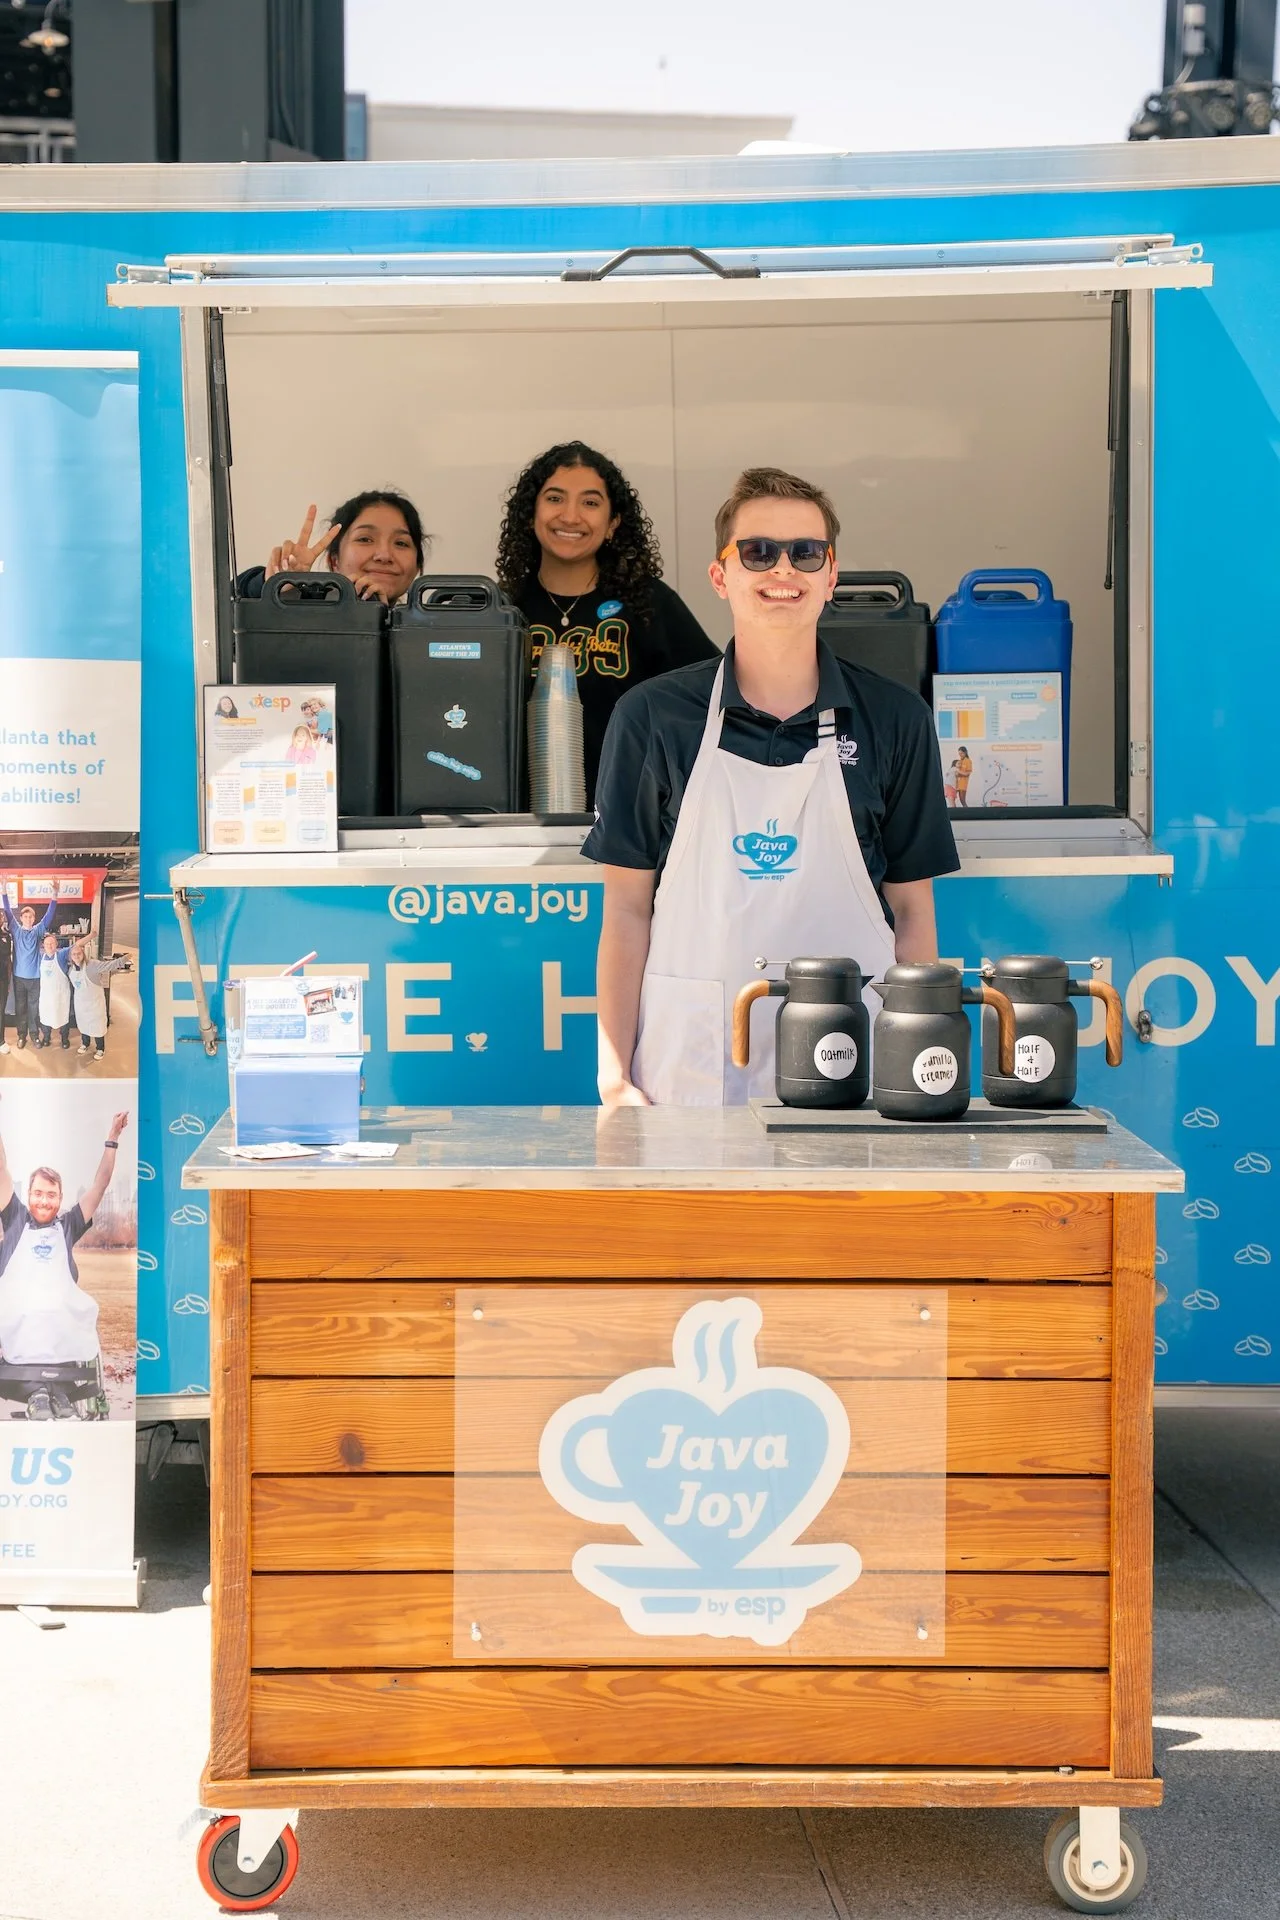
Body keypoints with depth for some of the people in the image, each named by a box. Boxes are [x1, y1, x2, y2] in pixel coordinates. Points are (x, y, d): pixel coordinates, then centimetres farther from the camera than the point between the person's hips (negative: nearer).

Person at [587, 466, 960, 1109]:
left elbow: (912, 909, 9)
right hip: (691, 1070, 0)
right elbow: (627, 910, 4)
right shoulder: (652, 716, 3)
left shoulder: (894, 718, 5)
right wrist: (614, 1077, -3)